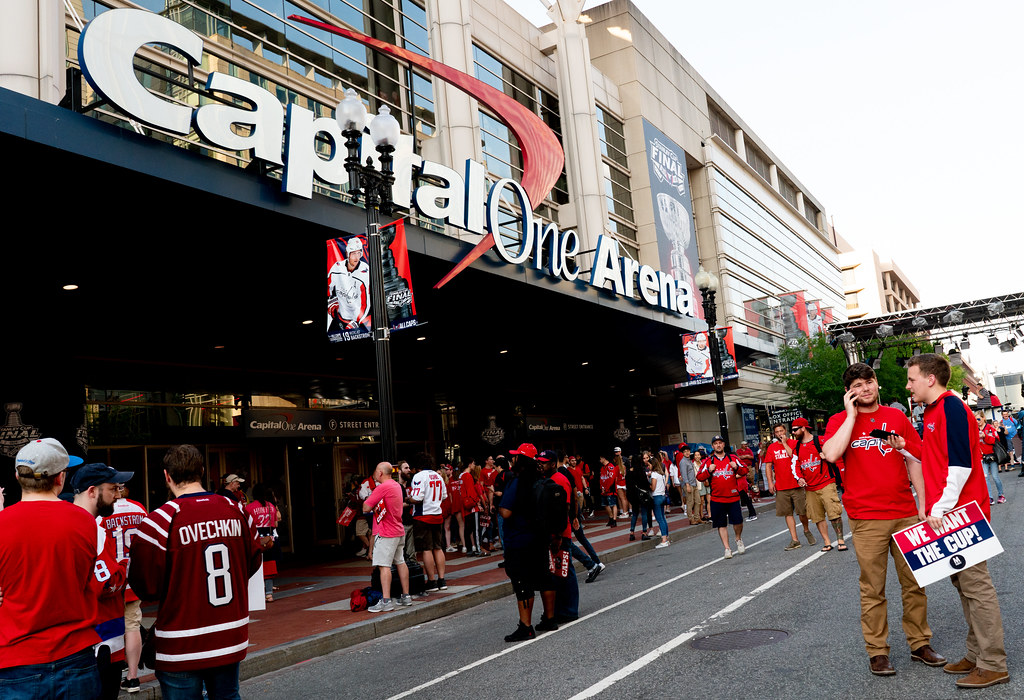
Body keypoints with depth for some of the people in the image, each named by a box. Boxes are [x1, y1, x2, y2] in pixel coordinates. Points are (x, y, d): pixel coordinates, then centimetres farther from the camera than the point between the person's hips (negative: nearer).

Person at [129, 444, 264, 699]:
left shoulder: (160, 520, -17)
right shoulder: (235, 510, -1)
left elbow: (145, 587, -13)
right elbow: (254, 560, 9)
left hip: (182, 649, -4)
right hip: (232, 640, 5)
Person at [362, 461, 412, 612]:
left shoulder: (382, 488, -17)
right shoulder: (396, 485, 12)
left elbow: (366, 508, -16)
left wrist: (366, 502, 3)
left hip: (385, 533, -9)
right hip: (399, 531, 10)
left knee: (384, 566, -9)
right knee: (400, 563, 15)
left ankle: (386, 601, -13)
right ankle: (406, 596, 20)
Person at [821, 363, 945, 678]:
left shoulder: (897, 417, 10)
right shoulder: (840, 420, 0)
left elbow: (914, 461, 12)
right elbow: (831, 454, -19)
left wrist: (922, 506, 7)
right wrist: (852, 415, -12)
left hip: (905, 513, 3)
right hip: (867, 518, -3)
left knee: (915, 581, 11)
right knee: (873, 588, 2)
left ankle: (920, 643, 26)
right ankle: (877, 651, 12)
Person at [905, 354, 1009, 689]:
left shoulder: (952, 408, -15)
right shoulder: (933, 412, 15)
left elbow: (960, 465, -21)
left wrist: (940, 509, -21)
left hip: (961, 512, -10)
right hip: (945, 515, 10)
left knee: (975, 586, -3)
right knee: (963, 584, 15)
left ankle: (993, 665, 6)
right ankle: (977, 655, 25)